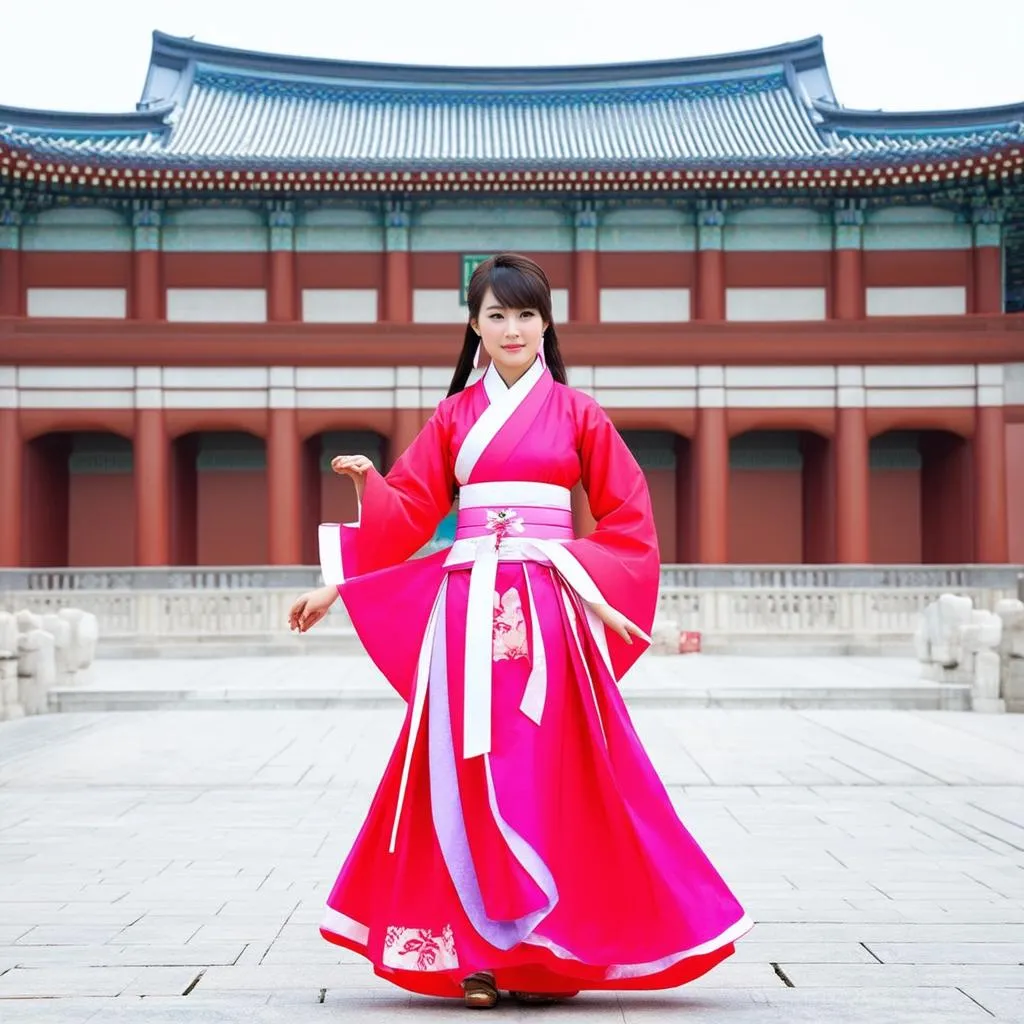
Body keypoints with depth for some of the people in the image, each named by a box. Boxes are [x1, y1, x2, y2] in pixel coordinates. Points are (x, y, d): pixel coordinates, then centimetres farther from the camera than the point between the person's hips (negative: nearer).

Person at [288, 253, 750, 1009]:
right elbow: (408, 514, 8)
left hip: (549, 613, -2)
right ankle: (480, 951, 4)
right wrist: (369, 481, -7)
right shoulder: (454, 416, 11)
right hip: (468, 612, 2)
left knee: (547, 774, -6)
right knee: (470, 777, -1)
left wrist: (571, 564, -6)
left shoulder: (578, 413, 6)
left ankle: (549, 950, 0)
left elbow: (629, 522, 5)